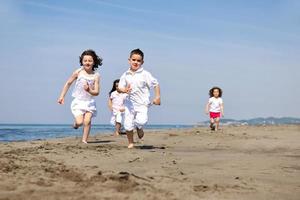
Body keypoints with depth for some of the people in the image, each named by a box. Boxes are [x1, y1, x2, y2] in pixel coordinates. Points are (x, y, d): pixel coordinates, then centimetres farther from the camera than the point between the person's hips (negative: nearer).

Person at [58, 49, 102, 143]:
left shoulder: (96, 76, -5)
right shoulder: (78, 72, -3)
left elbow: (96, 92, -6)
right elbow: (68, 83, 9)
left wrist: (89, 90, -27)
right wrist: (62, 96, 8)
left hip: (90, 102, 1)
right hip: (78, 101, -1)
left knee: (87, 121, -11)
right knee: (80, 122, -14)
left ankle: (84, 140, 4)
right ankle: (76, 123, 22)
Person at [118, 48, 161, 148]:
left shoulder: (145, 74, -4)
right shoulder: (125, 75, 3)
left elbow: (156, 84, 1)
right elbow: (119, 87, 5)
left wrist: (157, 97, -6)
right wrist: (124, 90, -17)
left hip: (142, 103, -2)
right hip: (130, 103, 3)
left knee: (141, 121, -23)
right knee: (128, 124, -1)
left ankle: (139, 128, 15)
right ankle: (130, 143, 21)